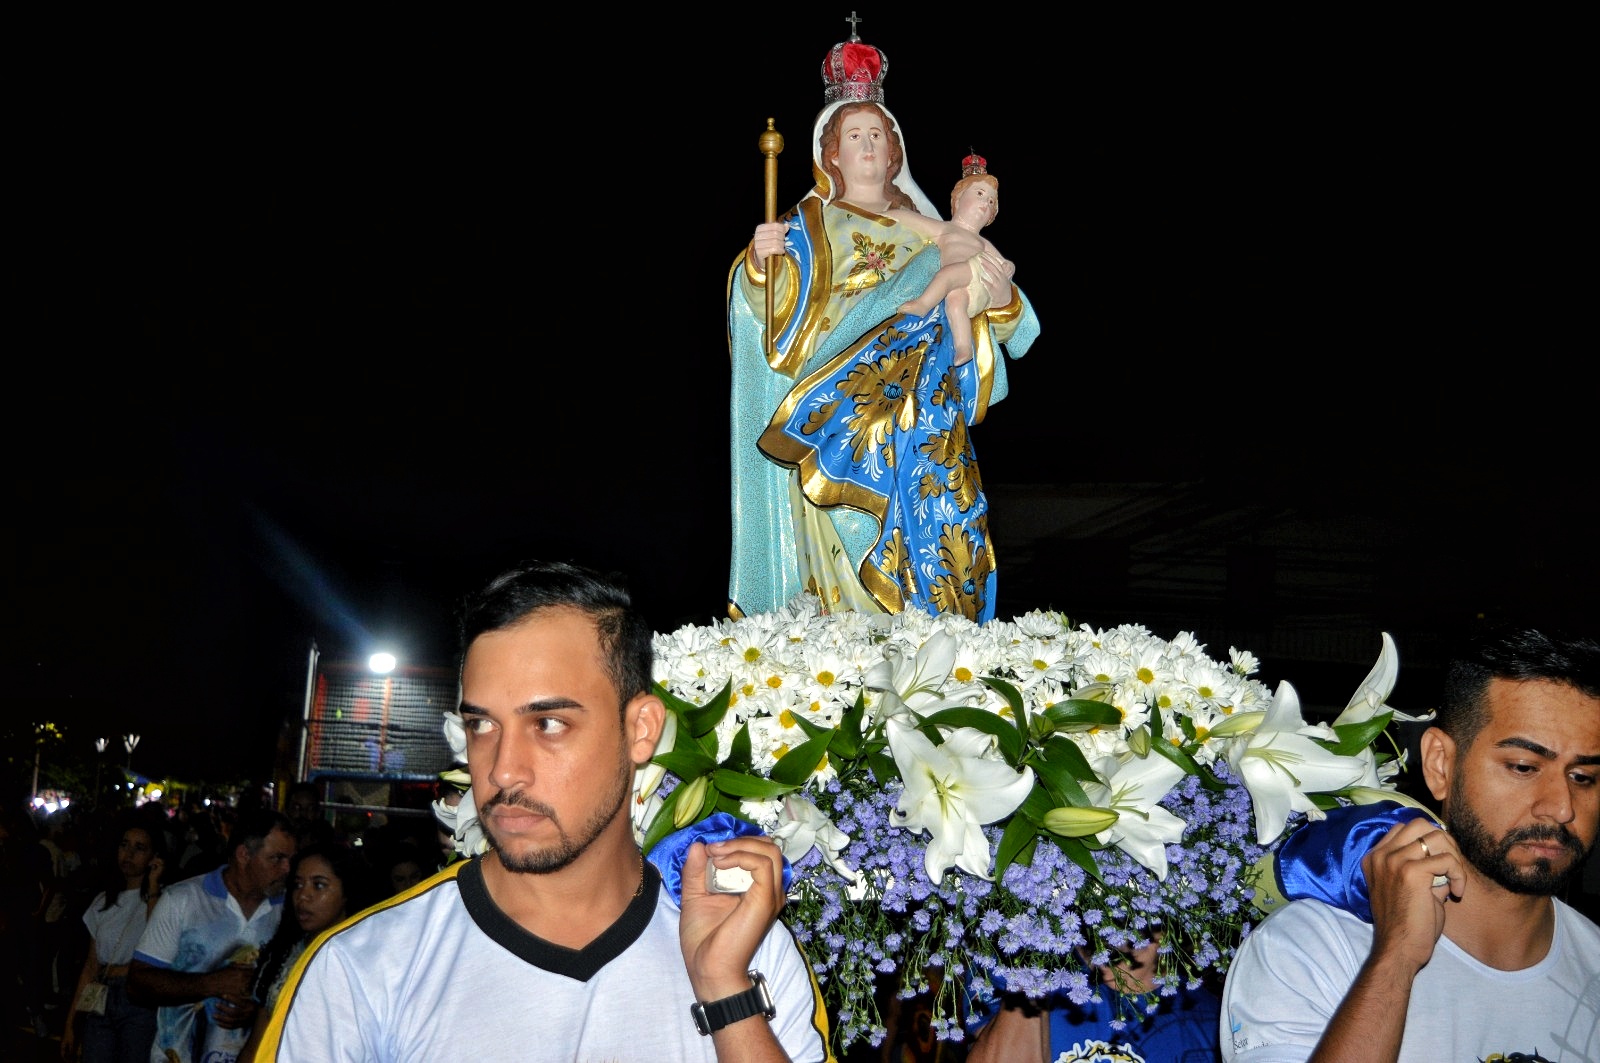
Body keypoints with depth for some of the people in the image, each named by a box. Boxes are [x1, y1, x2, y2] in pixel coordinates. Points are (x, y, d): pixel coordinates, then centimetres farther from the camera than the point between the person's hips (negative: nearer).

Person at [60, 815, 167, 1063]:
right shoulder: (103, 901, 14)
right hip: (101, 1002, 5)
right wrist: (71, 1023, 12)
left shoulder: (161, 898, -1)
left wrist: (152, 887, -17)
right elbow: (91, 965, 15)